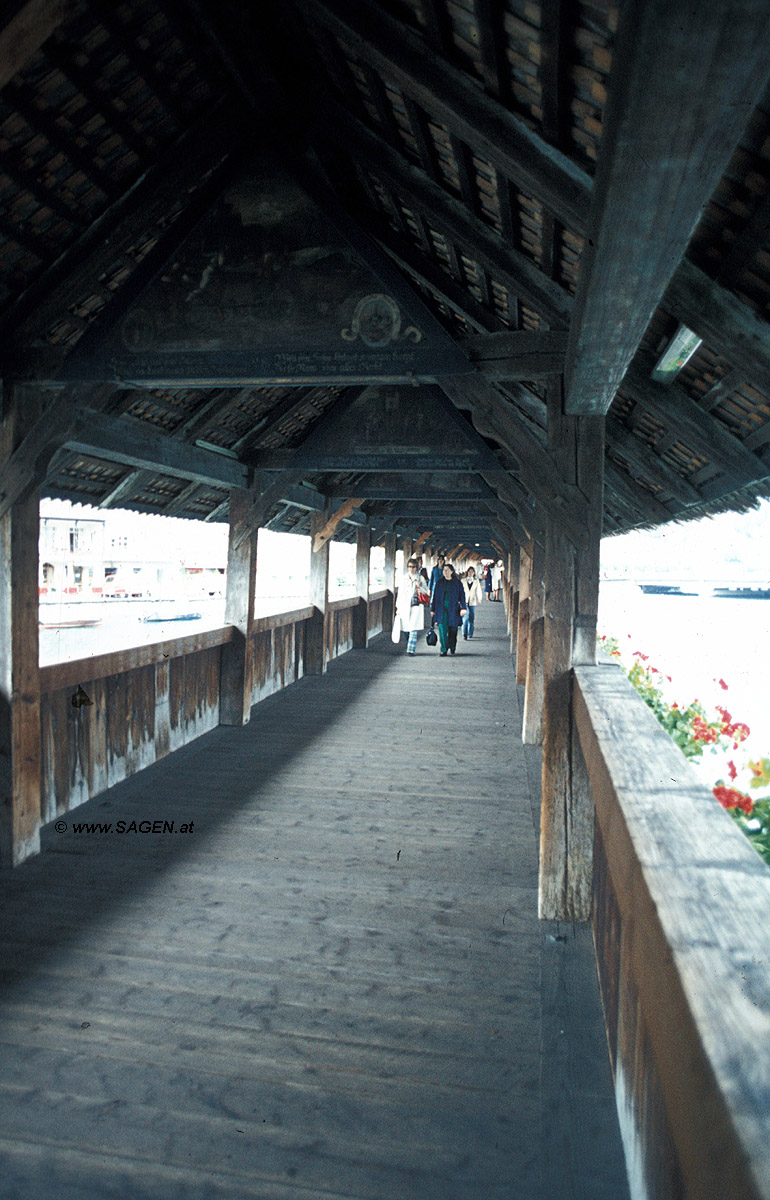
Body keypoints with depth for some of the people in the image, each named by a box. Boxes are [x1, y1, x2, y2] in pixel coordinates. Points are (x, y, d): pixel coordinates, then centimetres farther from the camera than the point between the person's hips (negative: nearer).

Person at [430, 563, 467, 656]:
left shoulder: (457, 583, 4)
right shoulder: (439, 583, 11)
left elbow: (462, 596, 1)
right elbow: (435, 596, 13)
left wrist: (463, 608, -10)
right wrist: (432, 610, 11)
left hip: (453, 609, -1)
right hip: (441, 609, 1)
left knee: (452, 629, 7)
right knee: (442, 629, -11)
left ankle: (452, 647, 30)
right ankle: (444, 650, -10)